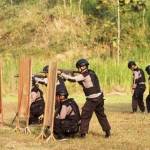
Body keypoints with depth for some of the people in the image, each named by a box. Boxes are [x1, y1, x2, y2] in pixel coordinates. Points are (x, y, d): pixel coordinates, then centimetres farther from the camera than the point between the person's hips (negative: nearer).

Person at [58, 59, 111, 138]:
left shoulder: (84, 75, -15)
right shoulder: (91, 73, 11)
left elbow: (72, 79, -20)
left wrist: (61, 73, -15)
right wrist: (74, 75, 9)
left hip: (92, 99, -8)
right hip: (99, 97, 8)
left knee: (85, 116, 2)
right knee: (101, 115, 19)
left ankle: (83, 133, 3)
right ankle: (107, 131, 22)